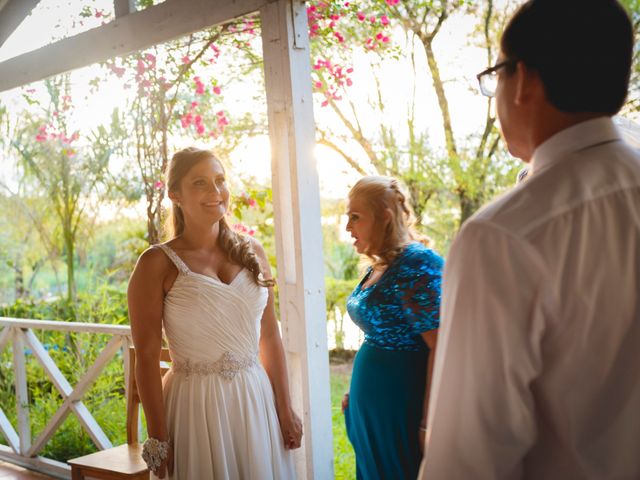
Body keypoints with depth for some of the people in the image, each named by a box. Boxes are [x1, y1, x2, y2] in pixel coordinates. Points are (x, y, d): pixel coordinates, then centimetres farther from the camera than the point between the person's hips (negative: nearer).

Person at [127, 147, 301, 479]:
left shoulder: (252, 252, 5)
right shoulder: (158, 264, -8)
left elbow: (270, 338, 8)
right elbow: (146, 358, -9)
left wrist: (285, 411, 7)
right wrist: (159, 442, -10)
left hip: (257, 400, 4)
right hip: (195, 405, -4)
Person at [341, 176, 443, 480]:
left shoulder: (416, 264, -18)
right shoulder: (377, 268, 9)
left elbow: (441, 349, -22)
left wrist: (428, 422, -21)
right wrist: (354, 393, 20)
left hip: (404, 406, -8)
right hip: (371, 406, 8)